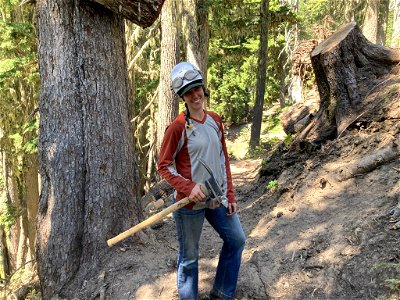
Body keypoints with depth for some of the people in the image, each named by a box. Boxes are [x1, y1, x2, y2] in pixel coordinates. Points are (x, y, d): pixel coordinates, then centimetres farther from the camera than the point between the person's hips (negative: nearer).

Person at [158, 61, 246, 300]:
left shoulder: (215, 120, 3)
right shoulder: (177, 128, -15)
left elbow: (224, 159, 9)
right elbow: (164, 166, -11)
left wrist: (230, 195, 8)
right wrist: (189, 188, -25)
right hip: (190, 202, -6)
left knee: (237, 240, 16)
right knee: (189, 258, 8)